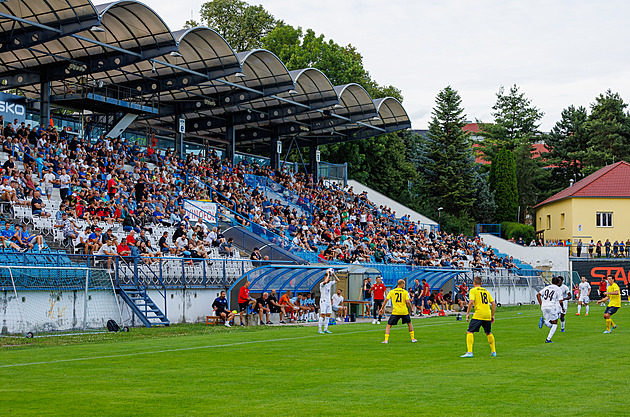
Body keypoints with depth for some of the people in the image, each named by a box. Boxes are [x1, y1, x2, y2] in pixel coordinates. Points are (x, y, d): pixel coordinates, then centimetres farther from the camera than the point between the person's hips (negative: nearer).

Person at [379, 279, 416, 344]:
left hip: (395, 312, 0)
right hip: (404, 311, 0)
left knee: (388, 325, 5)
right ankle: (413, 338, 22)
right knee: (409, 324, 23)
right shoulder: (405, 292, 2)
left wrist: (382, 308, 8)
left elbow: (386, 300, 1)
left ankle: (386, 340, -11)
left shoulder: (392, 291, 6)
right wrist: (411, 309, 6)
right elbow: (408, 302, -7)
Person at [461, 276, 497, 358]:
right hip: (488, 314, 6)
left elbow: (471, 302, -12)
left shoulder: (473, 290, 4)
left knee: (470, 332, -4)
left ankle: (469, 352, -16)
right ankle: (493, 351, 26)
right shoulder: (486, 291, 20)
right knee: (488, 333, 23)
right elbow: (494, 304, 16)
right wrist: (492, 315, 21)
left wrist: (467, 313, -6)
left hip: (478, 314, -6)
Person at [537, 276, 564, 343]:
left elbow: (538, 295, 8)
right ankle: (548, 339, -3)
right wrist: (562, 308, 14)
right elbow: (560, 301, -4)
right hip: (552, 307, -5)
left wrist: (541, 304, 11)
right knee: (554, 324, 11)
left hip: (544, 307, 5)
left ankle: (543, 321, -20)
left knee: (550, 325, 14)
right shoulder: (558, 289, 2)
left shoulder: (546, 288, 17)